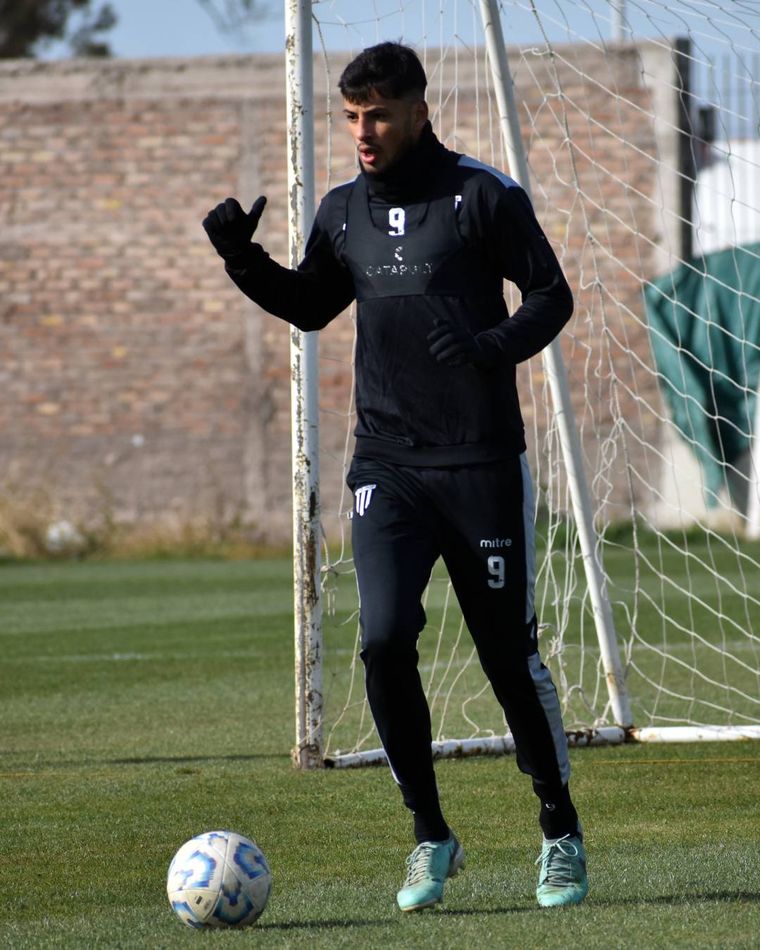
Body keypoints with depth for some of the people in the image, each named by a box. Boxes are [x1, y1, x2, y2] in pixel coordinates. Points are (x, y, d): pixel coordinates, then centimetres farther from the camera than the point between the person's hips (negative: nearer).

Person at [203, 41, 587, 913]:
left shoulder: (482, 196, -4)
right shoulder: (344, 211, 11)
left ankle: (561, 833, 20)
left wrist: (498, 344, -21)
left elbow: (551, 293, -2)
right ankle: (430, 836, 1)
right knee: (385, 639, -14)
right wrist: (243, 261, 8)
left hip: (482, 462, -3)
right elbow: (311, 306, 24)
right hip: (387, 465, 3)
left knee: (509, 652, 1)